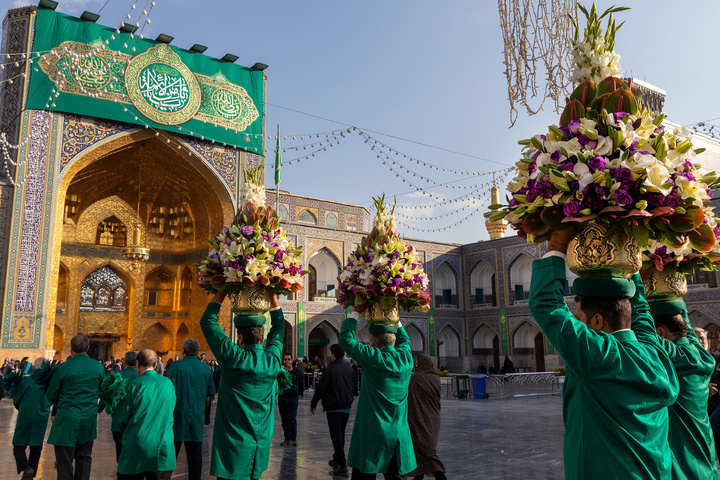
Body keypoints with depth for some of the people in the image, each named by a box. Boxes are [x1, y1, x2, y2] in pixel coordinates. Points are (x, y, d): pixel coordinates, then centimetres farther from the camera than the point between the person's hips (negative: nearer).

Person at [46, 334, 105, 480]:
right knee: (84, 457, 15)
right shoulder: (98, 367, -3)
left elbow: (51, 396, -3)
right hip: (89, 419, 3)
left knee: (65, 461, 4)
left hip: (67, 419, -3)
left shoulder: (62, 368, -11)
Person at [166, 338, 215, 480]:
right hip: (197, 415, 2)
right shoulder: (205, 368, 1)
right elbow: (211, 390, 6)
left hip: (179, 415, -2)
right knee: (195, 450, 8)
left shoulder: (176, 366, -9)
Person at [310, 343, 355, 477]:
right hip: (347, 406, 6)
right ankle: (336, 460, 31)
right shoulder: (349, 368, 7)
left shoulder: (330, 369, -13)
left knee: (336, 436, -4)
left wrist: (313, 403, 0)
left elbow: (321, 388, -11)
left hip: (333, 407, -6)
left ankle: (343, 466, -8)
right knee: (341, 434, 19)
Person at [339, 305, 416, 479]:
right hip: (400, 436, 5)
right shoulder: (406, 358, 2)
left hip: (372, 436, -5)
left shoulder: (374, 358, -14)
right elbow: (403, 338, 25)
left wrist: (356, 312, 3)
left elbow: (345, 339, -5)